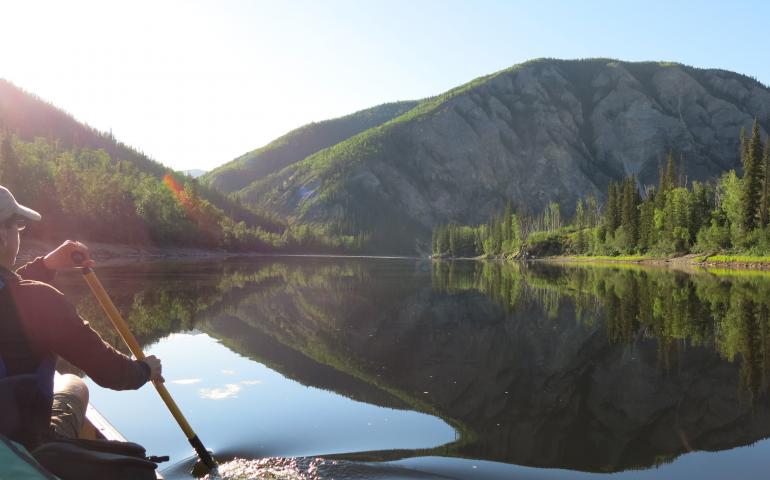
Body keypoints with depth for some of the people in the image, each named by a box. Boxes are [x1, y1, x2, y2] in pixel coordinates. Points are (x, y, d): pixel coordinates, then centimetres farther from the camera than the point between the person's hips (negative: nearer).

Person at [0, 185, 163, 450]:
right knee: (74, 385, 25)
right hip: (30, 450, -5)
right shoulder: (35, 299, -28)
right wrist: (145, 369, -2)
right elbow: (109, 372, -21)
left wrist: (46, 265, 12)